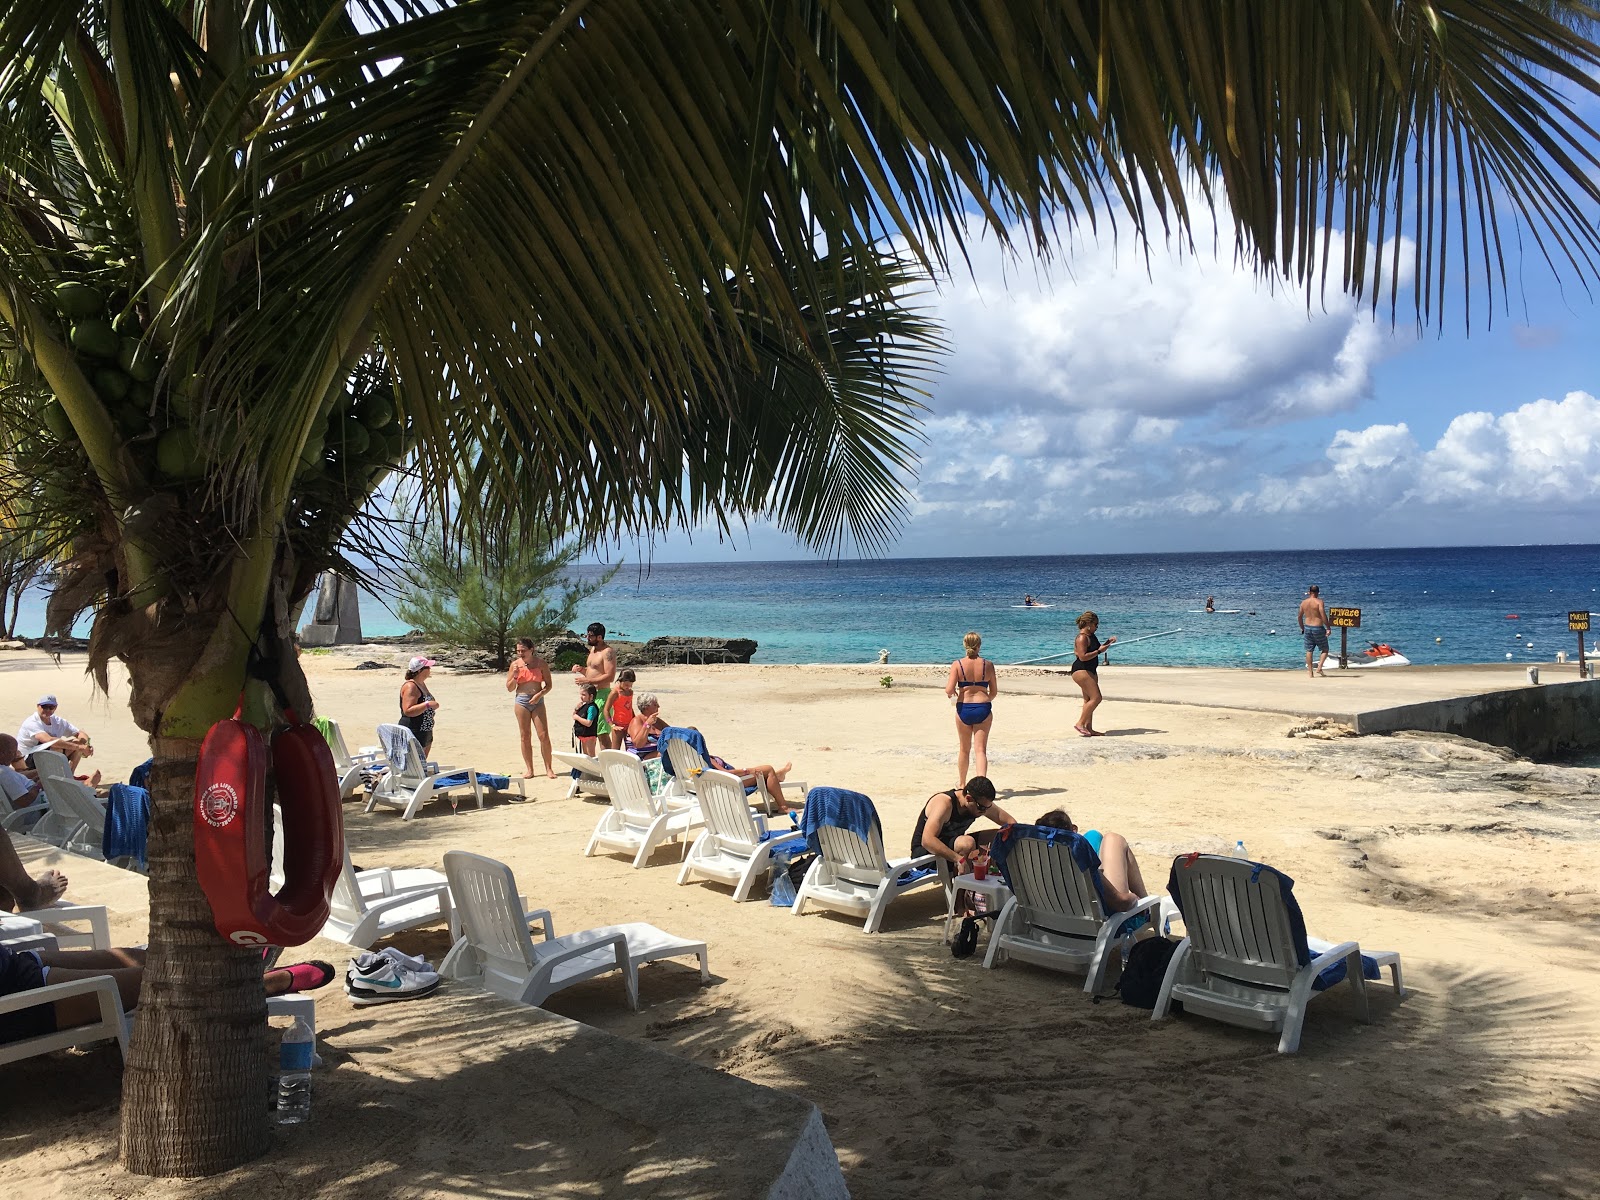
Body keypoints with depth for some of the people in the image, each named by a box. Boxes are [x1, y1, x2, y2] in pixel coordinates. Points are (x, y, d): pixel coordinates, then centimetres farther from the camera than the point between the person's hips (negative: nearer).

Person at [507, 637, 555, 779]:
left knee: (544, 735, -6)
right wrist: (515, 676, -9)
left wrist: (539, 694, -13)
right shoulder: (515, 664, 4)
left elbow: (549, 685, 3)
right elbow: (509, 688, 8)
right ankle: (529, 769, 11)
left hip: (537, 701, -1)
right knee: (525, 736, 3)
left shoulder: (541, 663, 1)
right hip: (521, 701, 1)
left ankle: (548, 768, 4)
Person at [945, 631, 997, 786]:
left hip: (963, 709, 0)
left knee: (964, 749, 17)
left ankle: (961, 783, 32)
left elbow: (949, 690, -12)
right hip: (983, 708, 0)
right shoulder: (988, 665, 0)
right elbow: (994, 692, 6)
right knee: (980, 749, 1)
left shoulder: (957, 664, -5)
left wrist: (952, 693, 11)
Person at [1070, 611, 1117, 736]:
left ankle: (1088, 727, 16)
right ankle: (1080, 723, -10)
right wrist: (1099, 651, -20)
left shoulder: (1091, 636, 14)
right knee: (1096, 698, -14)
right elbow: (1083, 657, -26)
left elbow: (1096, 648, 29)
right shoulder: (1082, 638, -17)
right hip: (1081, 671, -11)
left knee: (1088, 700, 12)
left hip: (1090, 671, 11)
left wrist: (1107, 642, 13)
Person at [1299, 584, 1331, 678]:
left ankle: (1310, 672, 8)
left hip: (1307, 627, 5)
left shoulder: (1303, 602, 4)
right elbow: (1323, 616, -18)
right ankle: (1319, 668, -5)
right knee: (1325, 650, 9)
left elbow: (1300, 616, 11)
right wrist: (1328, 628, -12)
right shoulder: (1319, 602, -11)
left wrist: (1302, 628, 23)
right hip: (1318, 628, -5)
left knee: (1309, 651, 8)